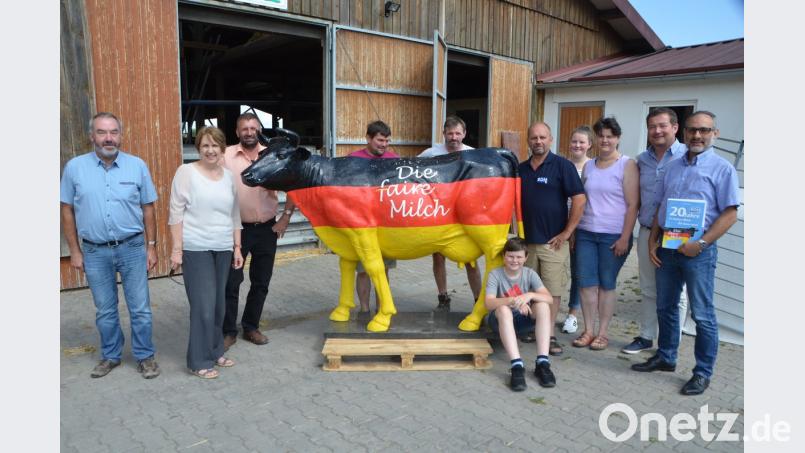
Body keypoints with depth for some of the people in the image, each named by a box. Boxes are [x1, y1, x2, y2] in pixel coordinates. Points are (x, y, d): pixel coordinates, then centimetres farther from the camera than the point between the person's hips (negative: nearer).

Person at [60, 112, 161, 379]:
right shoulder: (75, 167, -2)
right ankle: (110, 356, 32)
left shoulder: (137, 166, -2)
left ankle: (145, 356, 22)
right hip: (95, 252, 1)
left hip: (132, 248, -1)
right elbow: (67, 211, 4)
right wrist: (75, 251, 2)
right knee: (104, 311, 15)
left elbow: (147, 209, 3)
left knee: (140, 309, 7)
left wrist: (151, 247, 2)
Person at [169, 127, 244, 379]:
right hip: (196, 249, -5)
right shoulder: (186, 172, -4)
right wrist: (176, 249, -11)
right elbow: (176, 212, -6)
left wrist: (237, 247, 12)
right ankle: (200, 362, 7)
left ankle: (215, 352, 25)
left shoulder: (229, 176, 11)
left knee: (219, 304, 10)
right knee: (204, 305, -6)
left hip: (223, 249, 5)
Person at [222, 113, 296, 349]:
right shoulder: (226, 156, -6)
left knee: (261, 282, 11)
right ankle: (228, 331, 17)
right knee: (231, 282, 2)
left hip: (267, 229, 2)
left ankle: (251, 327, 28)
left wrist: (286, 217, 0)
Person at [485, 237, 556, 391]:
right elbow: (488, 303, -27)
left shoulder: (530, 273, -5)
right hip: (501, 321, -3)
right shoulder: (495, 274, -12)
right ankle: (517, 365, -43)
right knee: (504, 309, -36)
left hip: (524, 319, 3)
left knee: (543, 305, -25)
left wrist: (530, 295, -37)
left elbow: (549, 298, -17)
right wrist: (513, 300, -43)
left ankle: (542, 362, -30)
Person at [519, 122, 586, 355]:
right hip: (526, 240, 5)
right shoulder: (521, 169, 10)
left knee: (553, 290, 2)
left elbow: (579, 199, -11)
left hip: (553, 242, -4)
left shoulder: (562, 165, -6)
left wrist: (566, 233, -12)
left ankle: (549, 334, 12)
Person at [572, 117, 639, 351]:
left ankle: (602, 333, 15)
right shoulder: (588, 166, 12)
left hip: (613, 236, -4)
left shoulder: (627, 165, -3)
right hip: (586, 233, 4)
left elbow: (633, 204, -7)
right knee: (587, 283, 4)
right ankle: (588, 331, 15)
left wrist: (625, 238, -13)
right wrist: (572, 231, 12)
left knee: (607, 284, 4)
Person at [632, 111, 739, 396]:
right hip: (667, 247, 6)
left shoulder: (721, 168, -5)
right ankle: (665, 357, 32)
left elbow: (730, 213, -11)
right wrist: (653, 241, 7)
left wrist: (701, 244, -18)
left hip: (698, 251, -6)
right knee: (665, 307, 15)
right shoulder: (673, 167, 12)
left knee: (702, 315, 2)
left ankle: (703, 373, 15)